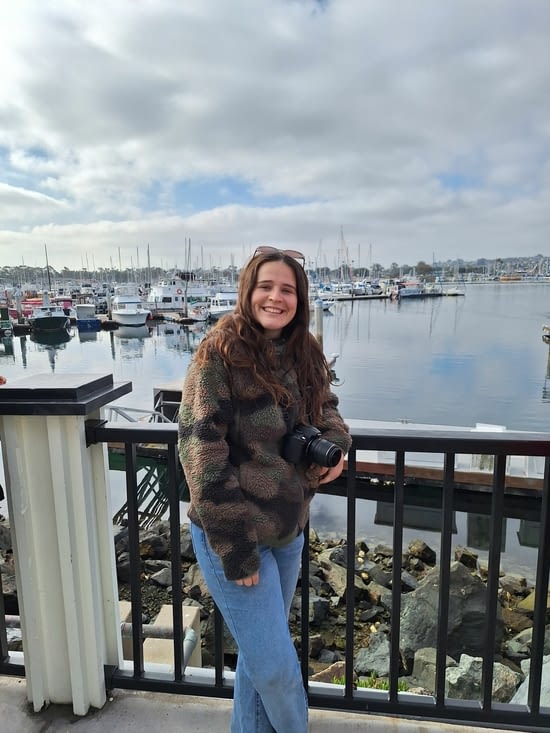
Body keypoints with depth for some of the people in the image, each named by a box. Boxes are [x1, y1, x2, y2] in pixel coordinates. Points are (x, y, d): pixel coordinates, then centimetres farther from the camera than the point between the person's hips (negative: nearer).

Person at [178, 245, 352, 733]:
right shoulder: (220, 354, -18)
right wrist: (234, 550, -18)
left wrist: (335, 443, -10)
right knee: (276, 665, 6)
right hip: (232, 535, -6)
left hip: (289, 531, 6)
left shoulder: (306, 355, 0)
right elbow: (200, 448, -20)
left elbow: (326, 407, 15)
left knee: (261, 652, 23)